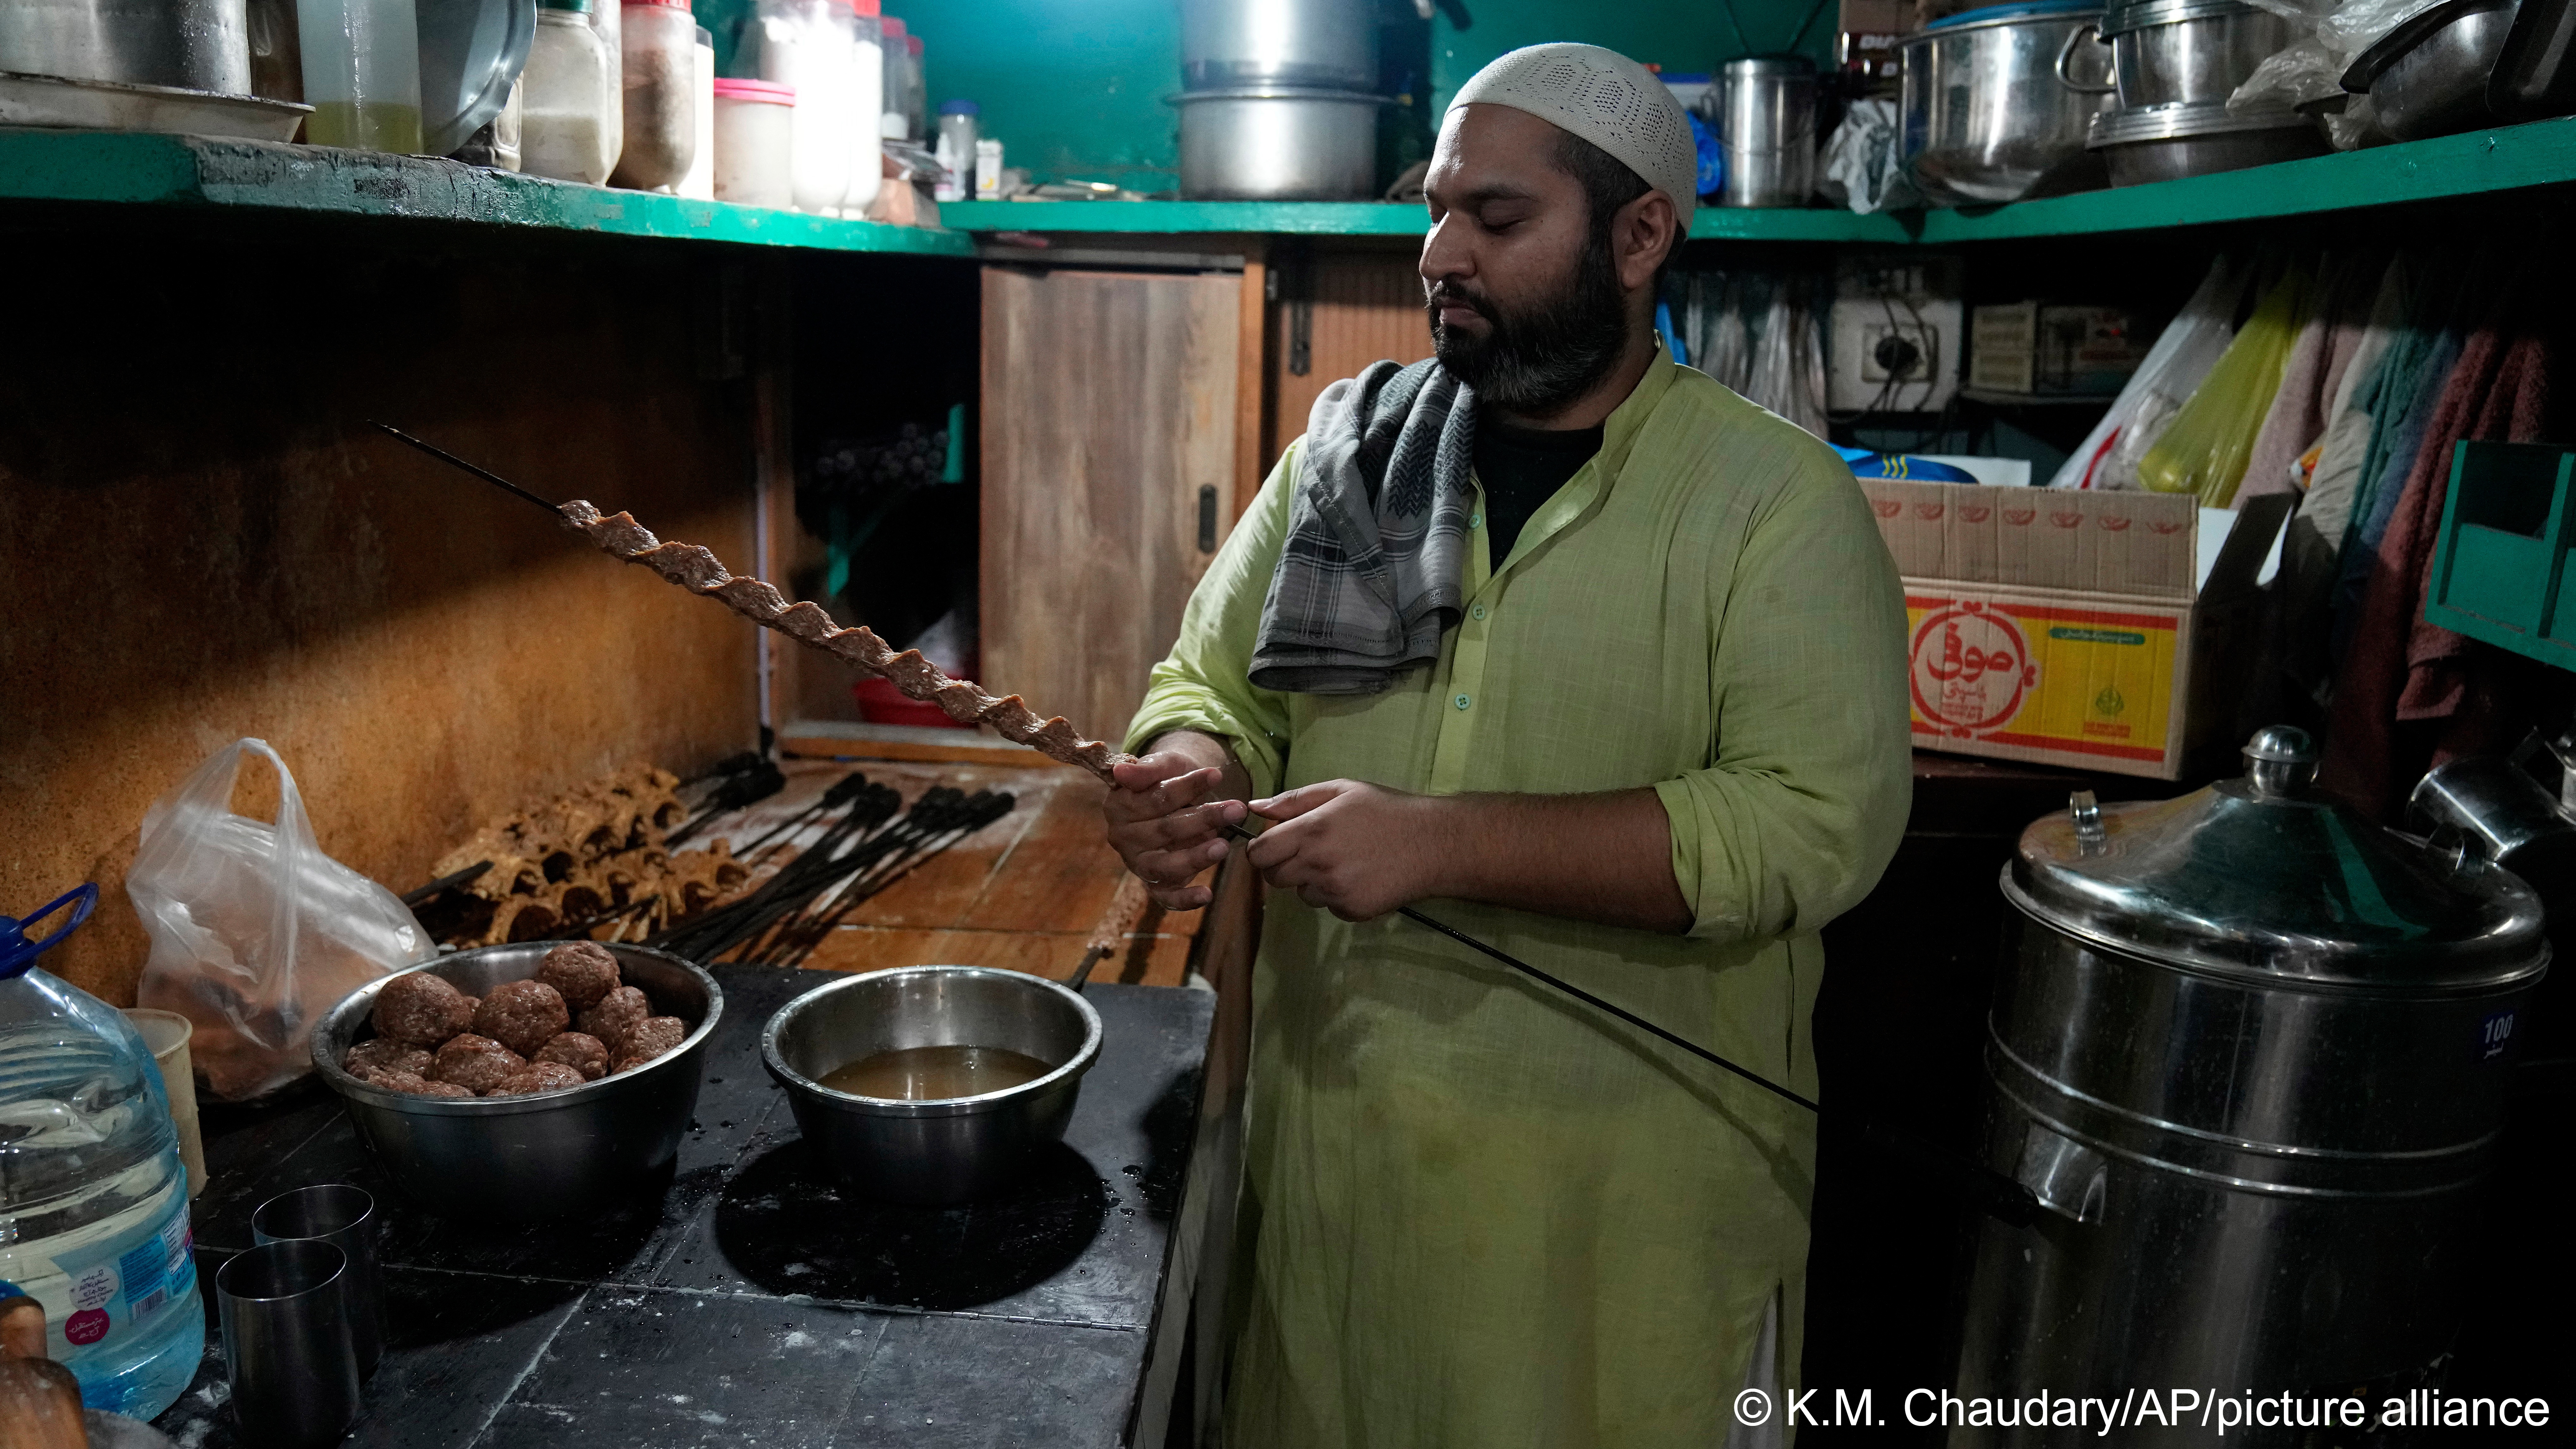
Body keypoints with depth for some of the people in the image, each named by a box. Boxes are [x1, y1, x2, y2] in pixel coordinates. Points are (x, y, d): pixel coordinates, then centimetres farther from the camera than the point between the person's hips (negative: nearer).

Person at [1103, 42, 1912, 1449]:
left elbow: (1820, 824, -19)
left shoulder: (1777, 497, -9)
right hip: (1331, 1147, 4)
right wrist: (1194, 773, -14)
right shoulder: (1345, 447, 4)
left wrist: (1446, 841, -26)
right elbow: (1212, 684, 10)